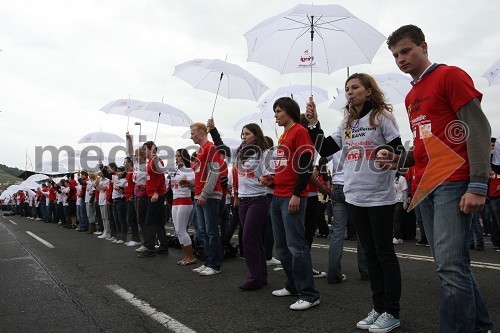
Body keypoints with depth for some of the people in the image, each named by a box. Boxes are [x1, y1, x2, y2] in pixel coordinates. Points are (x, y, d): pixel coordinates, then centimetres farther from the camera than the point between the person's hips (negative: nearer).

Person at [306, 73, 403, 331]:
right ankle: (378, 308, 24)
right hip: (354, 197, 6)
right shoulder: (346, 123, 13)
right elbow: (325, 150, 10)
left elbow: (398, 150, -6)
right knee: (370, 253, 12)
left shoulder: (382, 116, -4)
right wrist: (313, 123, 1)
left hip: (380, 197, -6)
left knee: (384, 252, 2)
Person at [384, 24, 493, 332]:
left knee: (451, 266, -11)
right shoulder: (411, 96, 19)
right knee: (452, 266, 12)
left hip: (453, 184, -8)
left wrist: (478, 185, -18)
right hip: (426, 188, 8)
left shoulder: (450, 75, -3)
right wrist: (401, 160, 6)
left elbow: (479, 128, -10)